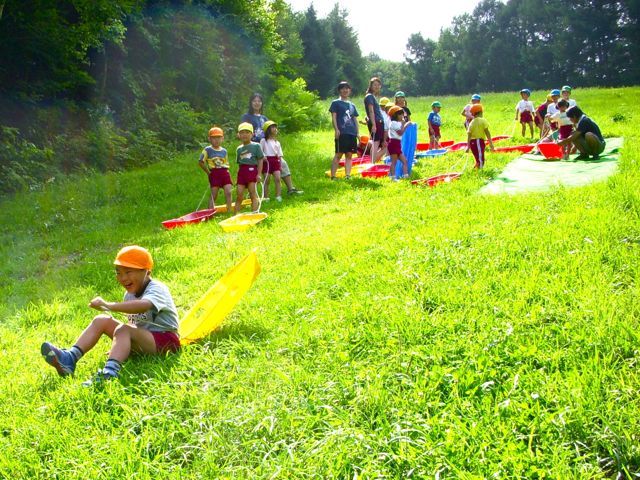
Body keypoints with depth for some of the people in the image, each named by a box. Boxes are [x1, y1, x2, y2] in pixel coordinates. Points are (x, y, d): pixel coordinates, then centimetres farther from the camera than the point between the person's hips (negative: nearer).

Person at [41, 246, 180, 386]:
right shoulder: (130, 294, 13)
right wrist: (118, 345, 3)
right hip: (143, 339, 8)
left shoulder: (157, 289, -16)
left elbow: (143, 306, -39)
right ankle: (70, 358, -19)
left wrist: (109, 305, -41)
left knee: (123, 330, -34)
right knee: (102, 320, -6)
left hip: (164, 340, -8)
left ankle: (109, 373, -54)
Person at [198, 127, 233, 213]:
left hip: (224, 173, 3)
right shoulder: (207, 150, -1)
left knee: (228, 192, -6)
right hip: (214, 174, -3)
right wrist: (208, 172, 0)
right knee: (213, 195, -2)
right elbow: (200, 162, 0)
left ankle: (229, 211, 0)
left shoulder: (224, 151, 11)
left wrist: (226, 173, 4)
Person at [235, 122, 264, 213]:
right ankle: (236, 214, 7)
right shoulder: (239, 149, 16)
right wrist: (237, 177, 14)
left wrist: (259, 174, -10)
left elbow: (260, 160, -1)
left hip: (252, 170, -4)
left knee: (253, 194, -7)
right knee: (239, 195, 3)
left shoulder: (256, 146, 2)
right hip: (241, 172, 4)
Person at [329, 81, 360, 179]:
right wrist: (336, 129, -15)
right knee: (339, 154, -10)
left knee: (349, 155, 3)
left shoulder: (352, 105, 22)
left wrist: (357, 132, 13)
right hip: (341, 133, -6)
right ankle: (333, 176, -10)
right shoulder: (336, 103, 7)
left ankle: (348, 175, 4)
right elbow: (333, 117, -2)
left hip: (352, 133, 6)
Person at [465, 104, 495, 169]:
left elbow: (469, 135, 3)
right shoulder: (482, 121, -3)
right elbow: (487, 133, -6)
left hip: (472, 142, 5)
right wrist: (491, 143, -4)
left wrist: (468, 146, 6)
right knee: (481, 160, -6)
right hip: (479, 141, -5)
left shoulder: (471, 123, 9)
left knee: (478, 159, 18)